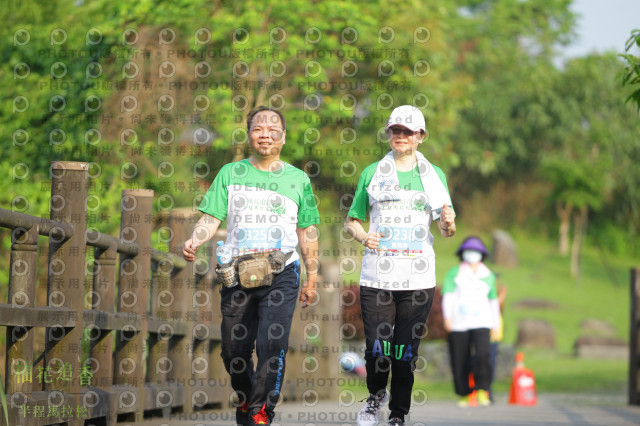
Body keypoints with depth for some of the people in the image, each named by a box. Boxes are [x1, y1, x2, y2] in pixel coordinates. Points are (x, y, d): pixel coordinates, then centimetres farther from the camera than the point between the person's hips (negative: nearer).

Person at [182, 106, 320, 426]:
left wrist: (312, 277, 12)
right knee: (234, 349, 6)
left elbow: (307, 231, 14)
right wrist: (194, 241, -19)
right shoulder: (230, 173, 9)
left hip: (281, 275, -1)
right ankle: (245, 398, 32)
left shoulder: (297, 178, 10)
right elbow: (212, 217, 1)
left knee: (272, 344, -17)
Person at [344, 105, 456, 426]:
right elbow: (351, 221, 14)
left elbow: (445, 230, 11)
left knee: (406, 351, -1)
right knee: (377, 349, -7)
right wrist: (363, 236, -8)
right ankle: (376, 395, 23)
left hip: (418, 278, 0)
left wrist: (448, 224, -13)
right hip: (376, 276, 0)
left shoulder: (434, 176, 11)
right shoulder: (372, 173, 10)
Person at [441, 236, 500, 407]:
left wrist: (496, 324, 21)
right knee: (460, 362, 0)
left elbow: (493, 300, 21)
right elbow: (447, 295, -3)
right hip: (458, 325, -1)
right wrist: (447, 316, -17)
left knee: (483, 355, -22)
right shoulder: (454, 273, 6)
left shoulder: (488, 276, 14)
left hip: (481, 323, 1)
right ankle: (464, 395, 13)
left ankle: (482, 390, -12)